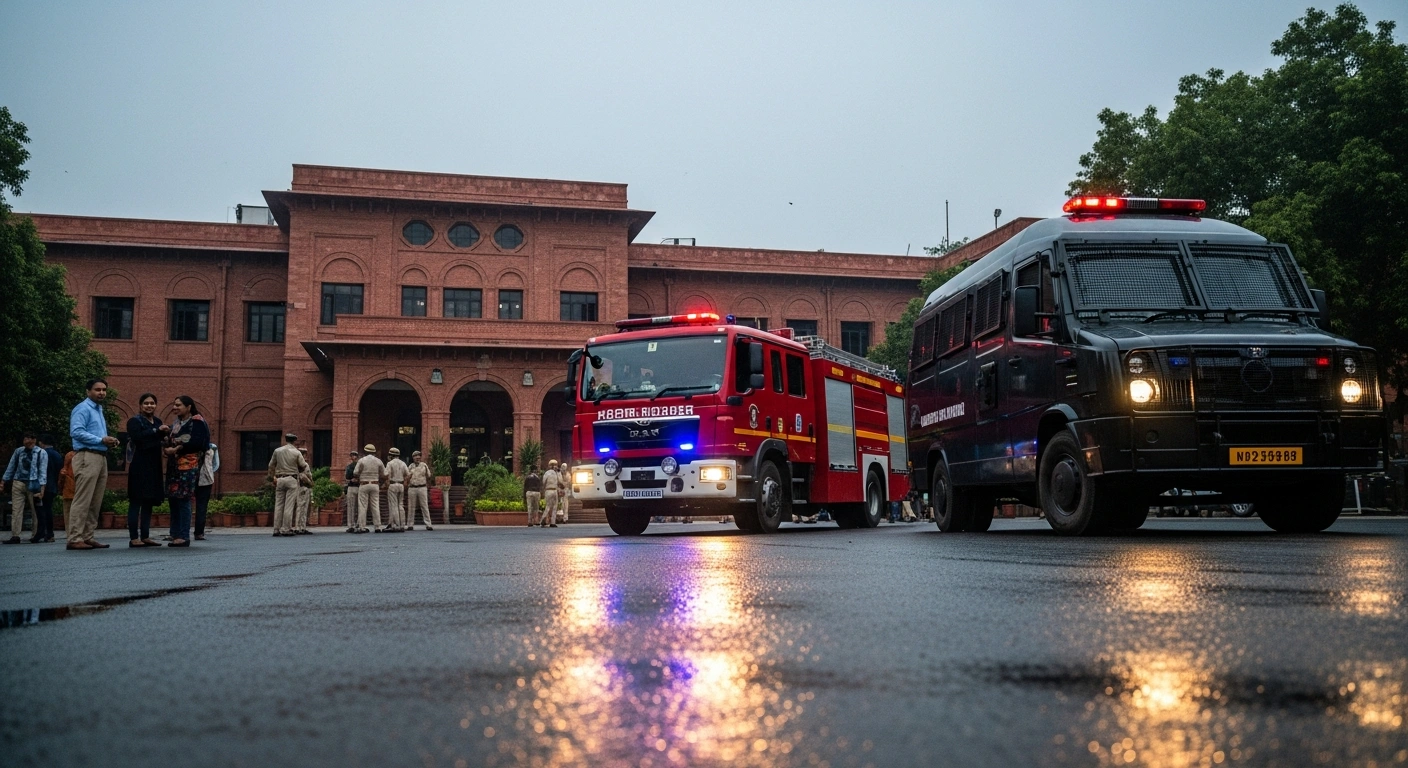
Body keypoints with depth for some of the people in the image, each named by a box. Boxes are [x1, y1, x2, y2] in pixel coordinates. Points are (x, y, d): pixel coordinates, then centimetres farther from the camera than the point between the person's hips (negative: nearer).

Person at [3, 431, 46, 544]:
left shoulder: (41, 453, 0)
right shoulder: (18, 451, 10)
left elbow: (43, 470, -3)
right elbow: (11, 466, 15)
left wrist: (42, 487, -10)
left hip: (32, 484, -3)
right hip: (18, 483, 3)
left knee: (35, 510, 2)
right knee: (16, 510, -3)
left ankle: (37, 534, 7)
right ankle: (15, 536, -5)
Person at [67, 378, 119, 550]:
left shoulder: (99, 410, 23)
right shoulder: (83, 409, -6)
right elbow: (76, 432, -18)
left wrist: (109, 441, 7)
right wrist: (101, 440, -19)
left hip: (101, 457, 10)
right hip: (87, 457, -10)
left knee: (95, 502, 9)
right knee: (82, 500, -11)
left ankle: (87, 536, 13)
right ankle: (75, 539, -10)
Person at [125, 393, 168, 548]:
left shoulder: (157, 422, 18)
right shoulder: (134, 421, -3)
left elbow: (160, 440, 22)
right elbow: (137, 437, -21)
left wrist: (165, 434, 3)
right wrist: (157, 431, -20)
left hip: (154, 467, 7)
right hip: (139, 467, -7)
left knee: (149, 502, 9)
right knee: (136, 502, -6)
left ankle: (145, 536, 14)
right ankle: (134, 538, -6)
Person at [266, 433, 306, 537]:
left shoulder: (277, 451, 4)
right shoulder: (296, 452, -3)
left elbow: (271, 465, 9)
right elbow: (304, 466, 2)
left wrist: (272, 478, 19)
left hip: (280, 479, 3)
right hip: (292, 479, -3)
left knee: (278, 504, 6)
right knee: (289, 505, -2)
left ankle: (277, 529, 6)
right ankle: (286, 529, -5)